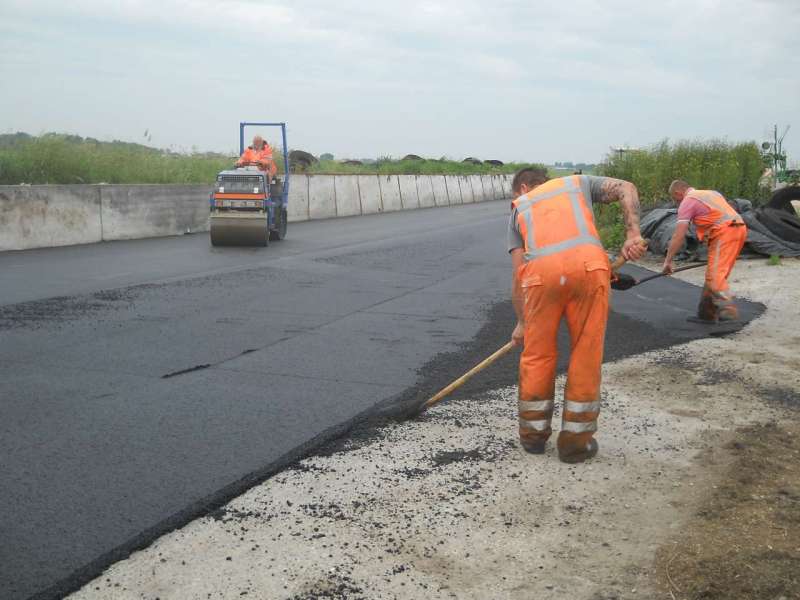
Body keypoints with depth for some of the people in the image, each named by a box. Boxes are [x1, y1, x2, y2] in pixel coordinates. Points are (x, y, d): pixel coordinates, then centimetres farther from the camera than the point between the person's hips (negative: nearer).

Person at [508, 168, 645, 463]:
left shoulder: (519, 208, 32)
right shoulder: (579, 181, 34)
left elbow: (518, 273, 27)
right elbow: (626, 188, 15)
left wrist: (521, 323, 35)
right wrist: (632, 234, 6)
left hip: (541, 272, 1)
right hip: (588, 265, -1)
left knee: (537, 355, 17)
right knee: (586, 356, 11)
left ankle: (533, 433, 31)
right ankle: (575, 440, 19)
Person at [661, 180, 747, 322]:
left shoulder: (688, 201, 1)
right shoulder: (710, 193, 27)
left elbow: (678, 236, -7)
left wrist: (668, 261, -5)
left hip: (725, 232, -9)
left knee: (715, 275, -15)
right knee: (714, 275, 15)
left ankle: (729, 310, -30)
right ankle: (707, 313, 20)